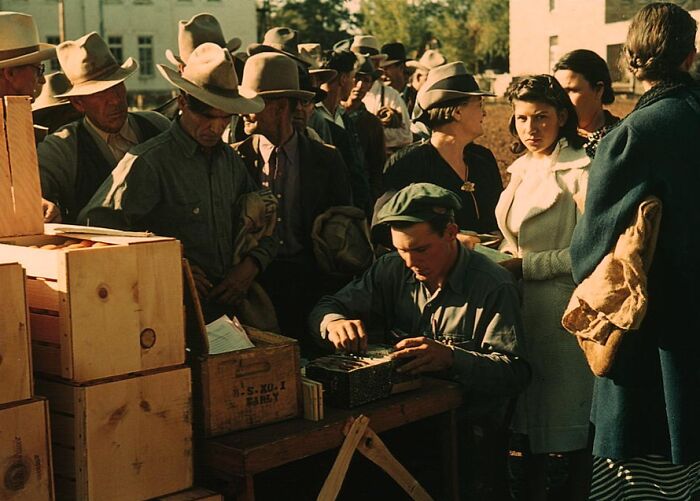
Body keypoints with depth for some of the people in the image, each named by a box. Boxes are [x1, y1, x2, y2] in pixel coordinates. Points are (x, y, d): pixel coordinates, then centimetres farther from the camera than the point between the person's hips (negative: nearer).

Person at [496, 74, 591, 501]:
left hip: (563, 309, -8)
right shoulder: (524, 168, 12)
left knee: (569, 417, 3)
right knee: (529, 410, 16)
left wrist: (525, 266, -16)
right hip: (523, 306, 8)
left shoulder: (581, 169, -12)